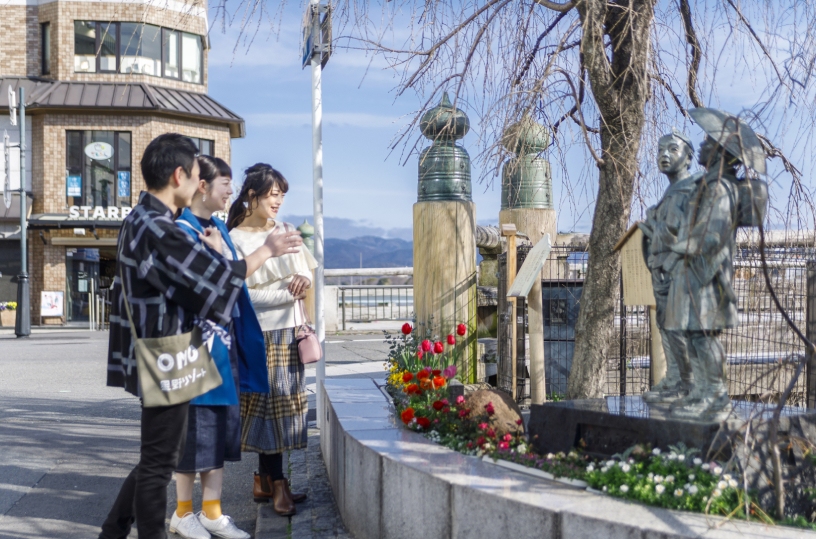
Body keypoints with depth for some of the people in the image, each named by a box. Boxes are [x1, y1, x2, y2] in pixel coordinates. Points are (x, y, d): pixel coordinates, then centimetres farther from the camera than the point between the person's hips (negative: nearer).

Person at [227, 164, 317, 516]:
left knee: (284, 401, 7)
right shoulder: (236, 239, -5)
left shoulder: (286, 231, 13)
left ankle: (265, 480, 16)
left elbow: (309, 266, 17)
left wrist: (304, 279, -7)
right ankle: (277, 484, 3)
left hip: (290, 328, 6)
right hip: (261, 331, -6)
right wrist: (287, 295, -14)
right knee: (270, 401, -5)